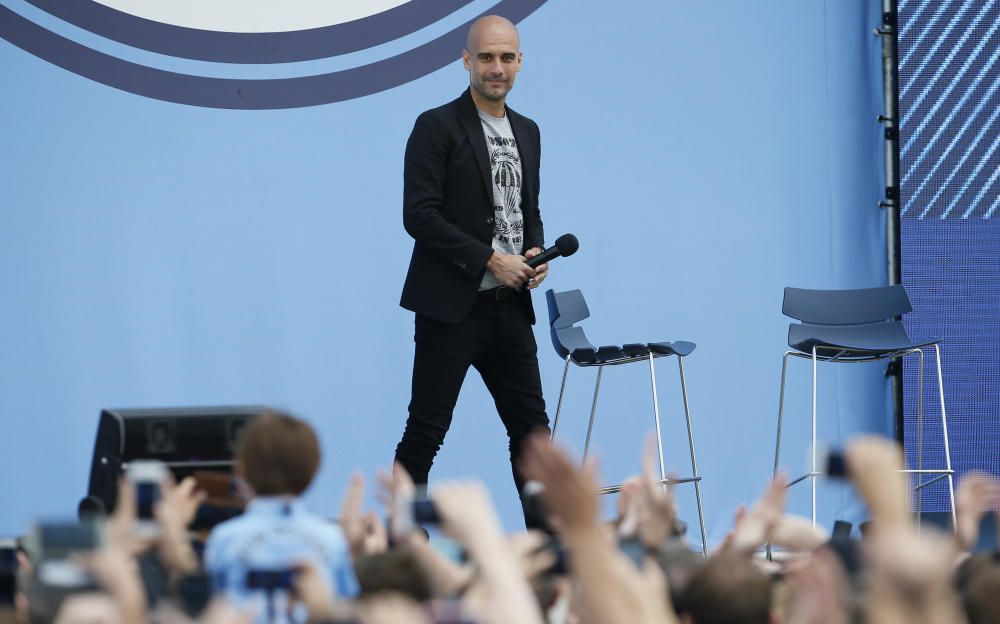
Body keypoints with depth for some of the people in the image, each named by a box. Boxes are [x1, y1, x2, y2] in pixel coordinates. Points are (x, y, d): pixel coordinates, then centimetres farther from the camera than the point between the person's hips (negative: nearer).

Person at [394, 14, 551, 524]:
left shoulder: (527, 133, 14)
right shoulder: (437, 127, -7)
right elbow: (419, 215, -14)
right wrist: (490, 260, -18)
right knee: (426, 430, -2)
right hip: (451, 305, -6)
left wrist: (535, 255, 1)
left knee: (531, 427, 7)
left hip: (509, 307, 6)